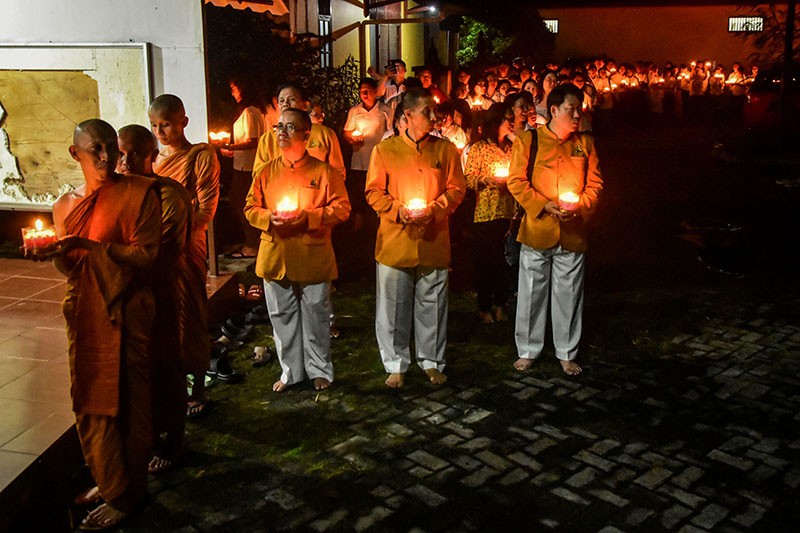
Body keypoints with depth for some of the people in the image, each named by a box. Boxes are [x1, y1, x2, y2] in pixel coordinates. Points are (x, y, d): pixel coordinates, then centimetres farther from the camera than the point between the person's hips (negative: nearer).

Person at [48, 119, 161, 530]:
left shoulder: (139, 193, -7)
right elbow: (71, 270, 13)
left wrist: (90, 246, -24)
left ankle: (125, 495, 15)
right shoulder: (65, 205, 10)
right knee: (90, 401, 13)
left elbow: (145, 255, -14)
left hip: (126, 313, -6)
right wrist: (55, 252, -8)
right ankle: (107, 481, 31)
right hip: (84, 313, 6)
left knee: (126, 402, 2)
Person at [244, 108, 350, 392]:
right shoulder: (266, 172, 6)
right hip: (275, 257, 3)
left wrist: (307, 217, -17)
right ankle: (291, 371, 28)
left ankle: (320, 370, 25)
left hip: (313, 257, -3)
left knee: (316, 315, 8)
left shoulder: (324, 171, -3)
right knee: (282, 316, 12)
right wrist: (269, 218, -11)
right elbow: (250, 208, 10)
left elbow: (341, 208, -5)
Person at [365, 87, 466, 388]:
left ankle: (431, 361, 26)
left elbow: (456, 189, 5)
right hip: (395, 242, -1)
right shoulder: (385, 150, 1)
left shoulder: (446, 150, 5)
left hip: (434, 242, 1)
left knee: (432, 305, 10)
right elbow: (374, 192, 1)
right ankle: (396, 365, 21)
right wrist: (398, 210, -14)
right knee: (394, 307, 6)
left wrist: (434, 209, -11)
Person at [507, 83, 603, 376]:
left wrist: (580, 206, -9)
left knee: (569, 294, 10)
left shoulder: (585, 143, 7)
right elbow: (516, 181, -6)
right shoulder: (528, 140, -3)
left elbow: (595, 184, 9)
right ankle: (527, 351, 22)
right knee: (532, 293, 7)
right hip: (537, 230, -2)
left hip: (573, 232, 3)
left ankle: (567, 353, 24)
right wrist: (545, 205, -15)